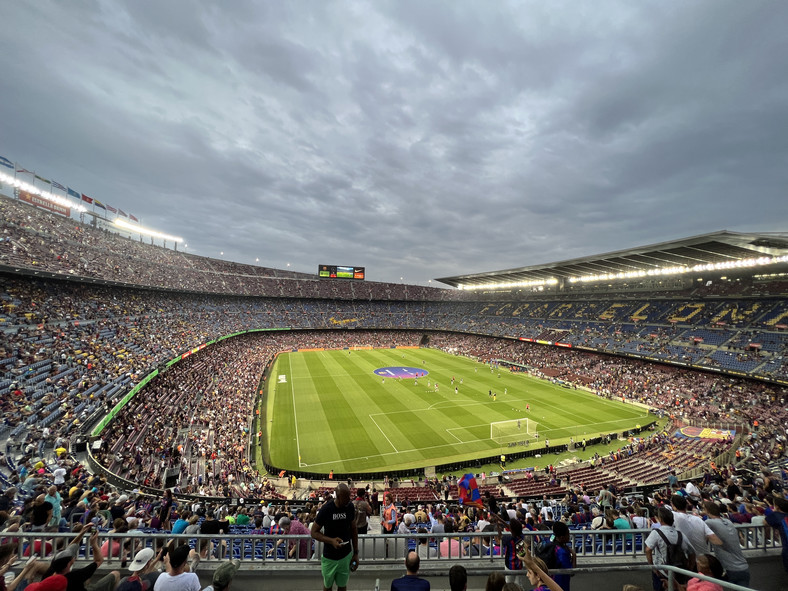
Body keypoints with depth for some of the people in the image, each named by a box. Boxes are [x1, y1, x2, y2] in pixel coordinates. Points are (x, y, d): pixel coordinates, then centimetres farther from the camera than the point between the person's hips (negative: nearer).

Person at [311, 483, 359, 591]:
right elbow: (314, 532, -14)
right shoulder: (326, 509, -24)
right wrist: (331, 540, -27)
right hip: (329, 557, -2)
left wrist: (356, 553, 2)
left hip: (346, 556, 2)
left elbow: (353, 530, 1)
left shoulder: (350, 507, -12)